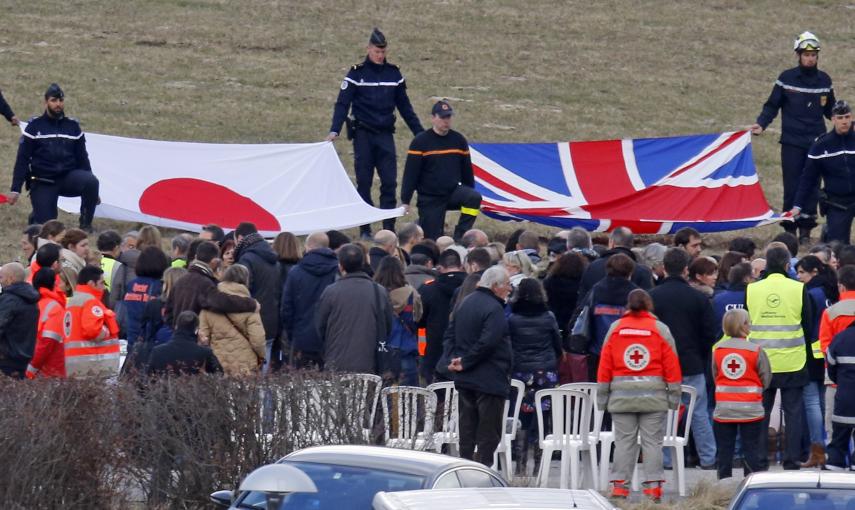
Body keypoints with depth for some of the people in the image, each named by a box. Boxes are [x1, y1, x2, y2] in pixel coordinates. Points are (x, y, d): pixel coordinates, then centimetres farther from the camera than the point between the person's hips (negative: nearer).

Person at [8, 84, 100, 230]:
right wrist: (15, 190, -10)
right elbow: (22, 160, -2)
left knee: (91, 181, -29)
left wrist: (90, 187, 7)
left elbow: (82, 158, 11)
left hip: (68, 177, 2)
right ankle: (37, 214, 28)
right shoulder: (35, 126, -1)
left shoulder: (72, 126, 7)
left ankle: (86, 223, -10)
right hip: (43, 183, -2)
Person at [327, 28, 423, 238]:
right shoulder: (356, 73, -1)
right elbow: (342, 103, -4)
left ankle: (389, 227, -1)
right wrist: (334, 130, -17)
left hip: (385, 134, 2)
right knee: (364, 182, 1)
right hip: (363, 134, -2)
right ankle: (365, 230, 6)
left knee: (390, 181, -5)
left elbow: (405, 106, 14)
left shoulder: (393, 74, 8)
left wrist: (420, 133, 13)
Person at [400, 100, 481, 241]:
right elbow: (410, 173, -9)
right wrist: (405, 201, -11)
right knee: (432, 239, -4)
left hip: (453, 192, 3)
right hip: (429, 199, -3)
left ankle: (459, 238, -17)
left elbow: (467, 170, 13)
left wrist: (470, 195, 16)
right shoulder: (420, 142, -9)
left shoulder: (458, 140, 3)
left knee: (475, 198, -28)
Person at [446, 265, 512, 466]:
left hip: (465, 381, 8)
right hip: (490, 380, -8)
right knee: (489, 434, -3)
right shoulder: (493, 308, -16)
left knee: (467, 431, 13)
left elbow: (449, 335, 13)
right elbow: (487, 342, -24)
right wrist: (464, 363, -14)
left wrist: (456, 358, 1)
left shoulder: (467, 303, 12)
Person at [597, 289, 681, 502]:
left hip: (622, 395, 1)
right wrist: (674, 395, 5)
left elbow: (605, 364, 6)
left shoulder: (615, 329, 4)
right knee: (652, 441, 2)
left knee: (624, 441, 4)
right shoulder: (660, 329, 0)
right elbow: (672, 364, -1)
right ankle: (653, 485, -2)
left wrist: (602, 395, 11)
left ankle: (620, 484, -1)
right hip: (654, 396, -1)